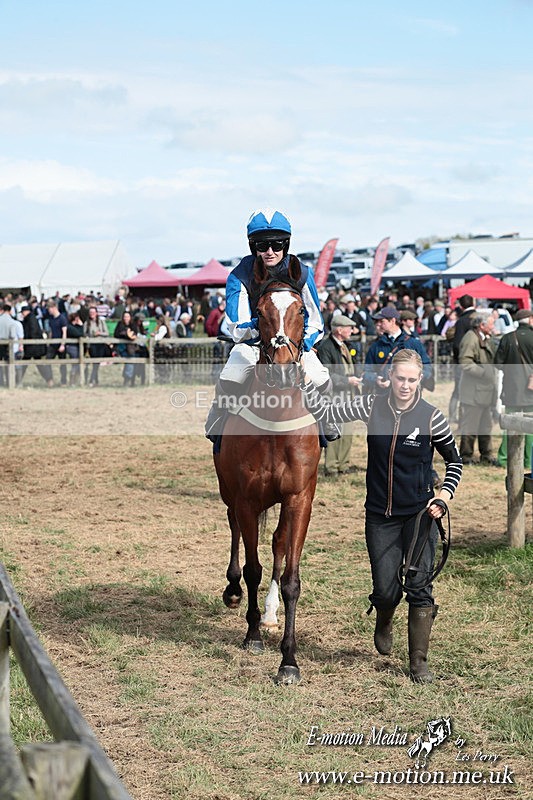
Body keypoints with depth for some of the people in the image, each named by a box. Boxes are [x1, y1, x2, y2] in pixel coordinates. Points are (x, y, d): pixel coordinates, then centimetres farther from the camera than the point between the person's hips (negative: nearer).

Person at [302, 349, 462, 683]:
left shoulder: (431, 417, -8)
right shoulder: (372, 407, -4)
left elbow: (455, 460, 5)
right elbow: (325, 411, -2)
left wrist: (445, 494, -8)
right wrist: (303, 378, -12)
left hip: (420, 514, -2)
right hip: (381, 516, 2)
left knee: (419, 587, -7)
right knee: (386, 590, 4)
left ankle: (419, 663, 5)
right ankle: (384, 622, 41)